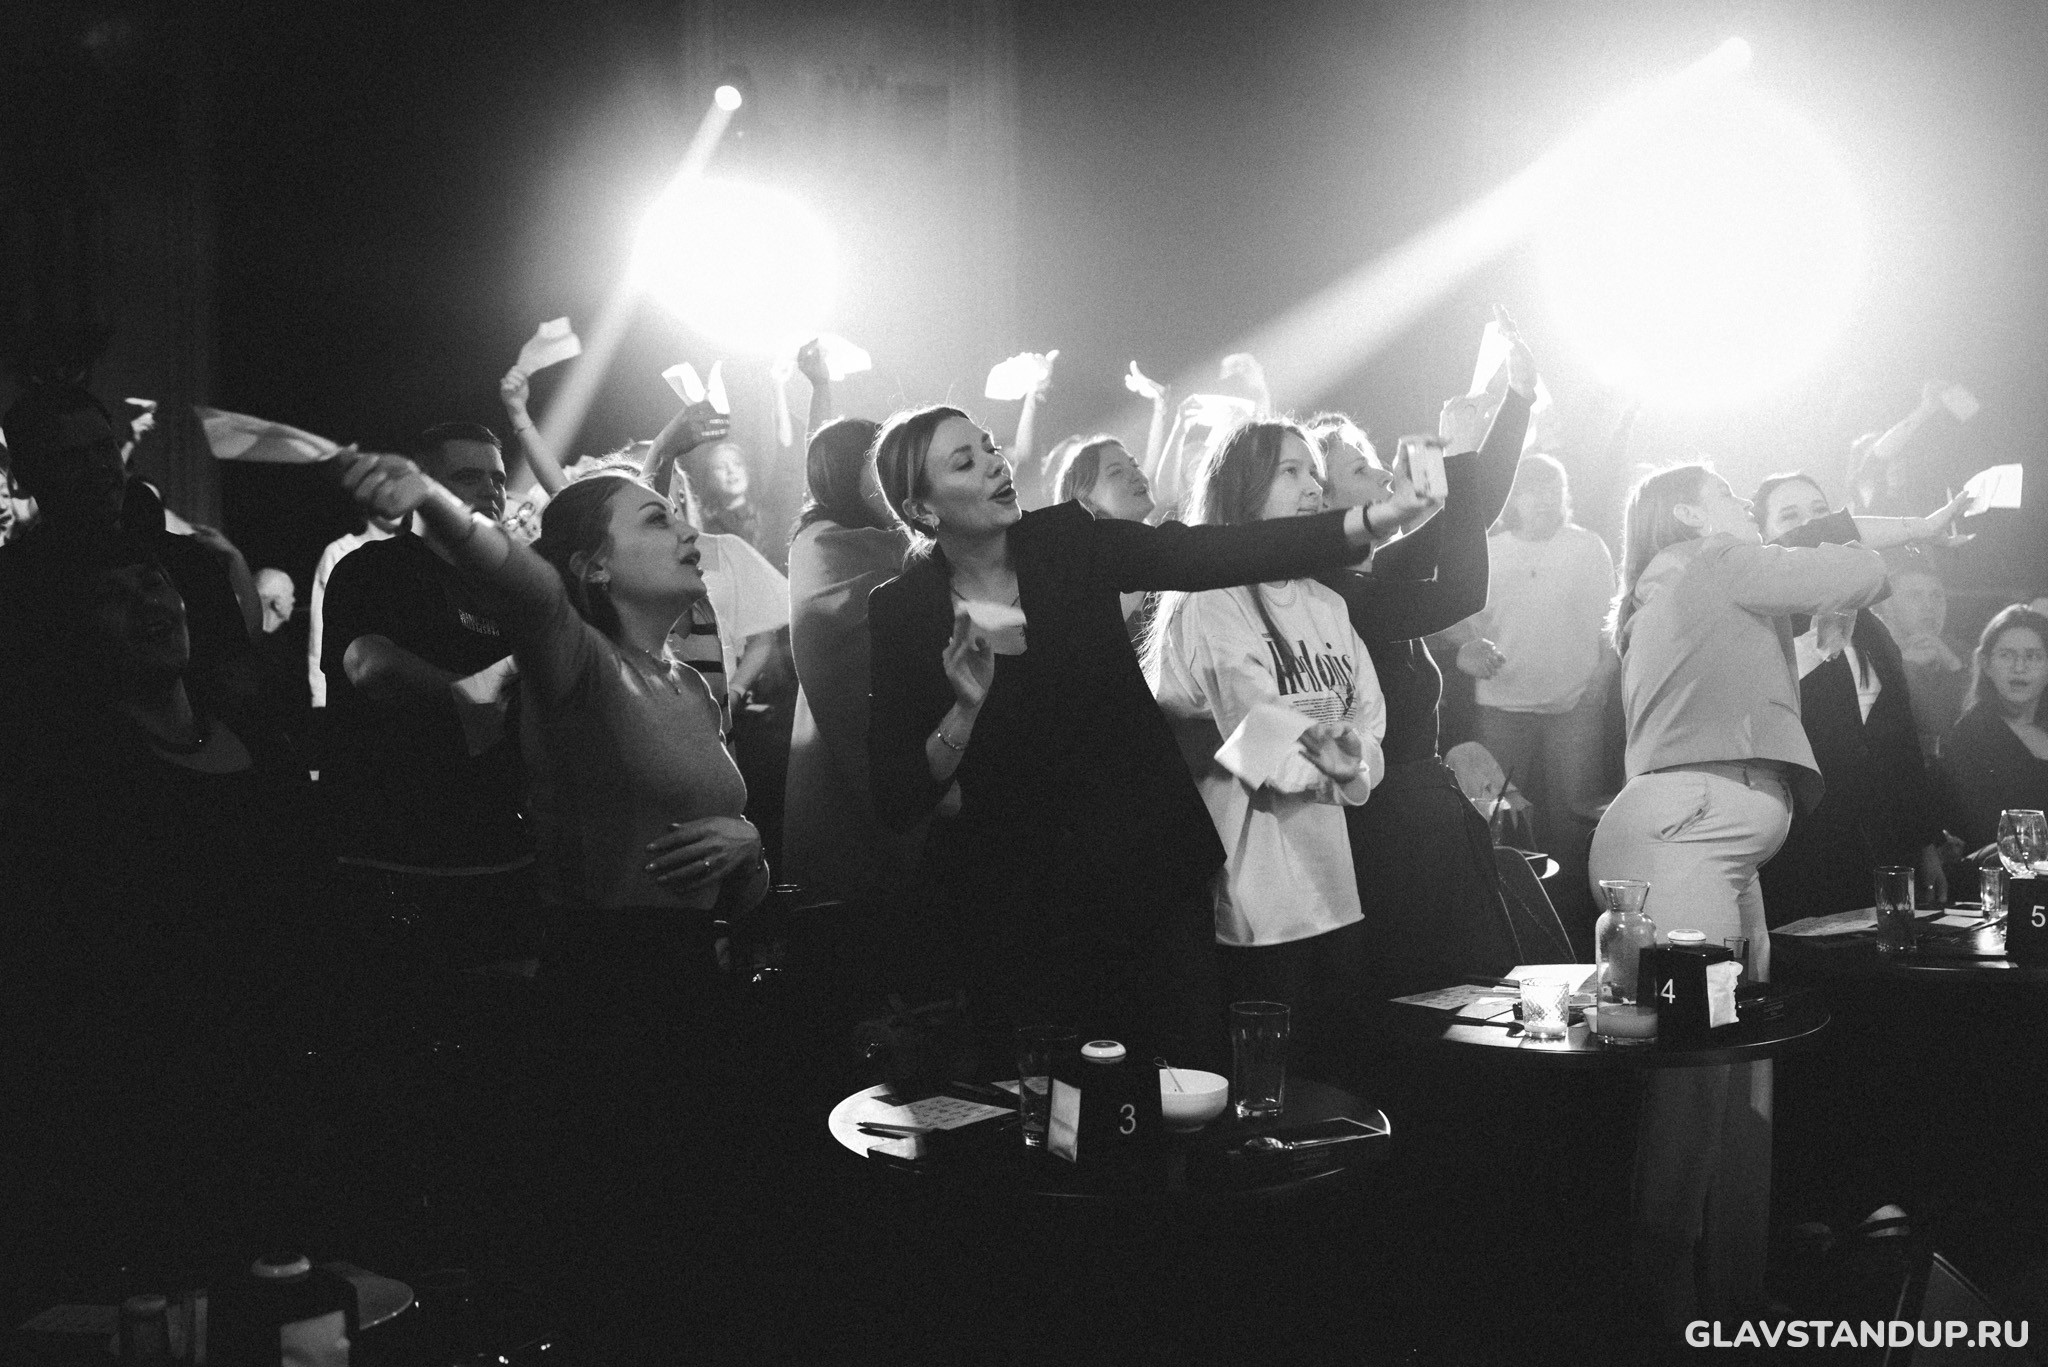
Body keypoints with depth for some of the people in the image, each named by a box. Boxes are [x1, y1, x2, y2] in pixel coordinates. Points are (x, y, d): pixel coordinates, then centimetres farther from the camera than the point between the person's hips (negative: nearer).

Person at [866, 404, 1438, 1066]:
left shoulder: (1069, 542, -1)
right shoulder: (901, 611, -6)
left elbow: (1216, 555, -12)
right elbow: (896, 801, -8)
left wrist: (1371, 520, -22)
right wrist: (964, 710, -24)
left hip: (1147, 873, 2)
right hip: (1013, 905, -2)